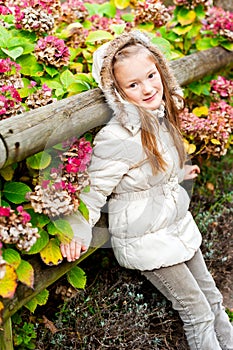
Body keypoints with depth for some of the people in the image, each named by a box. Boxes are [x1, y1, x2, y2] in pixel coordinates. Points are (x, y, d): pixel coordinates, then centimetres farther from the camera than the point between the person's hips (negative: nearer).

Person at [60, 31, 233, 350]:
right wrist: (78, 232, -25)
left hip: (180, 224, 8)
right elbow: (94, 190, -17)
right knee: (198, 313, 4)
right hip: (146, 239, -7)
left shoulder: (163, 114, -3)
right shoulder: (116, 138, -28)